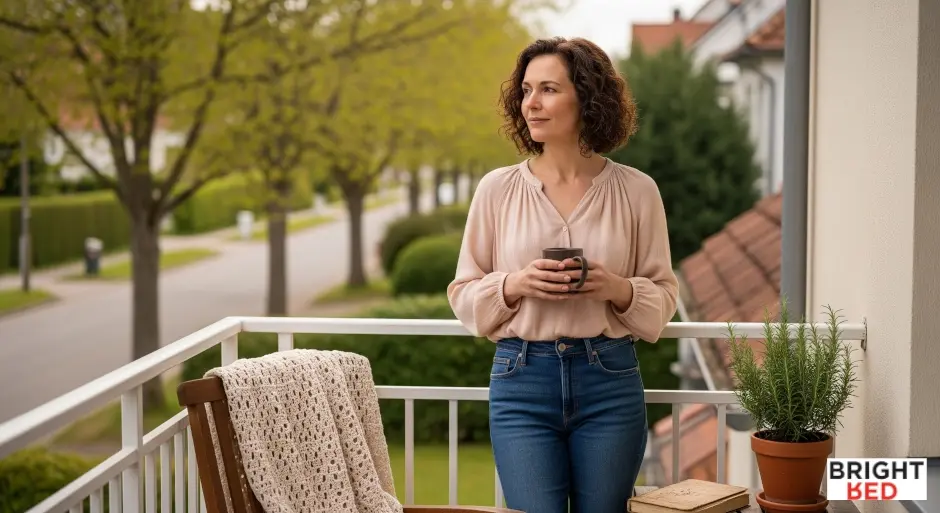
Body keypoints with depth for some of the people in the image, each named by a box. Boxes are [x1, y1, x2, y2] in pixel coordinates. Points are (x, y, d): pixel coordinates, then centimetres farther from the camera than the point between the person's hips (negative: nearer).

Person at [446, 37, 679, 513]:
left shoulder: (636, 190, 2)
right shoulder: (496, 188, 2)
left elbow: (663, 294, 6)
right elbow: (464, 294, 5)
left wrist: (619, 289, -14)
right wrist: (515, 284, -14)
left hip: (610, 380, 1)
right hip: (522, 378, 0)